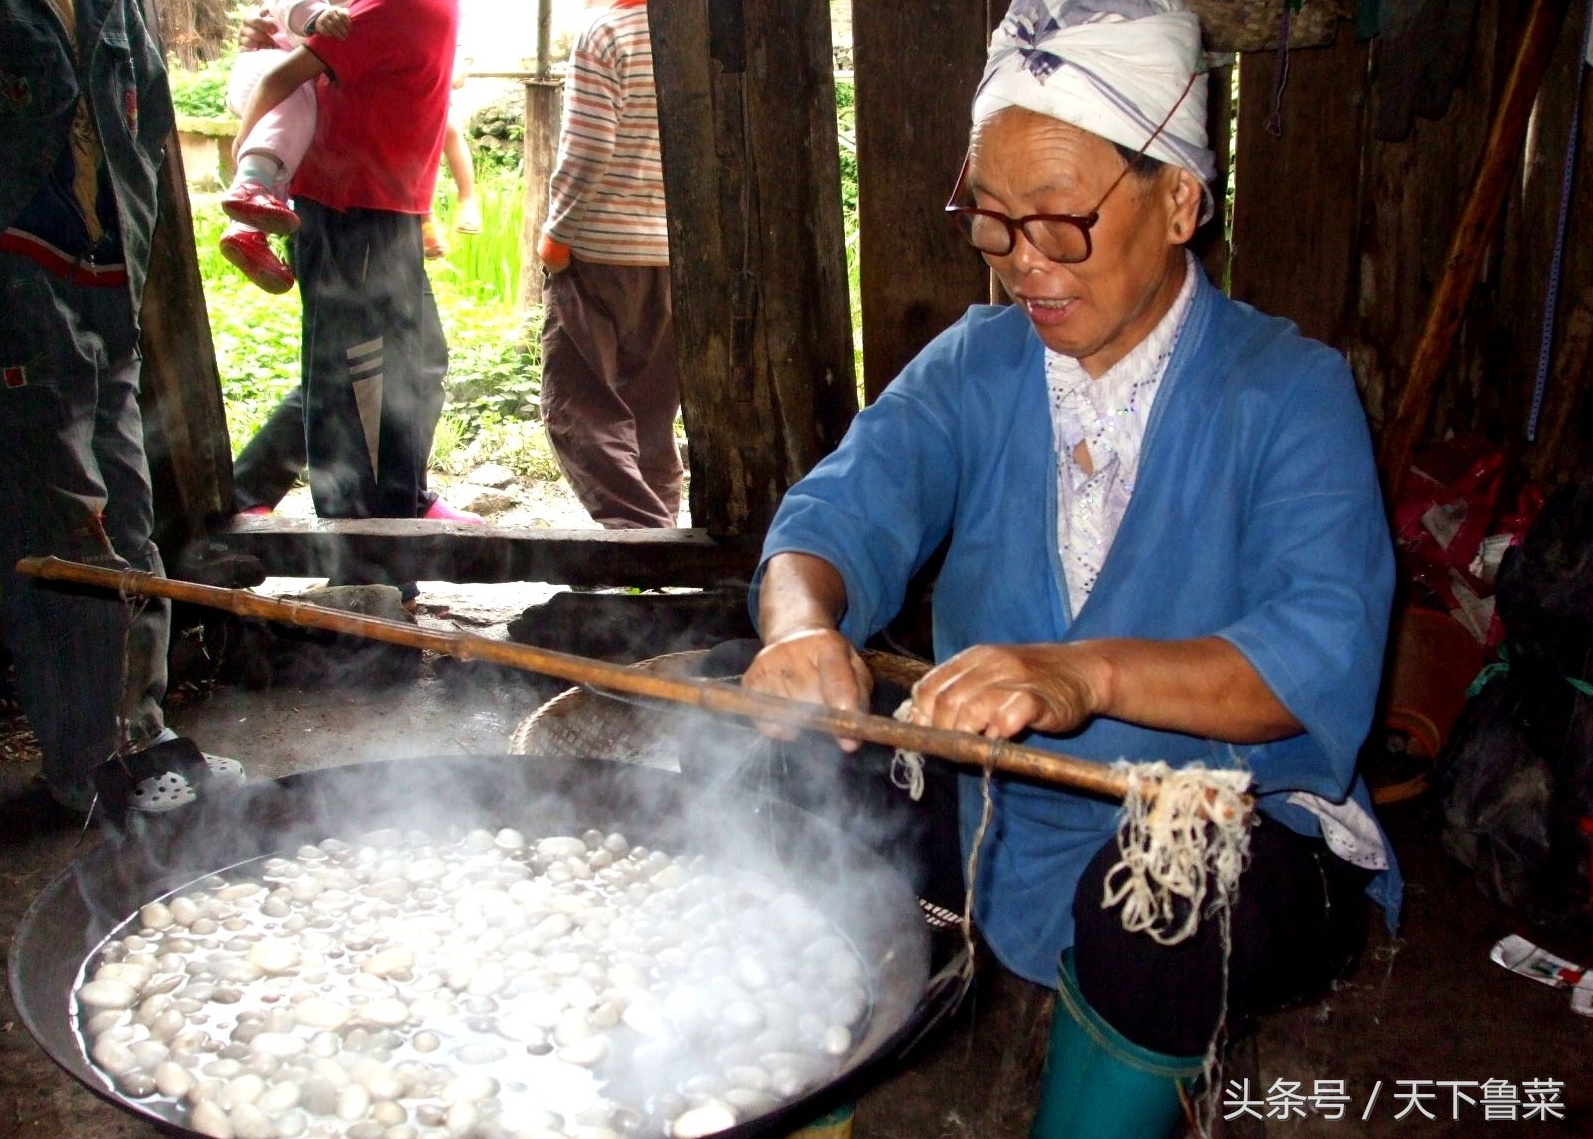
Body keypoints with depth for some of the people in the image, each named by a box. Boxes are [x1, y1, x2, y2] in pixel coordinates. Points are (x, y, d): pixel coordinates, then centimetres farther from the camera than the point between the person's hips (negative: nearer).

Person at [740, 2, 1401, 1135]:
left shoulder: (1289, 391, -10)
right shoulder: (975, 364, 4)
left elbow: (1323, 653, -24)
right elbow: (845, 509, -9)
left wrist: (1088, 674, -42)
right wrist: (802, 625, -33)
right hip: (998, 815, 4)